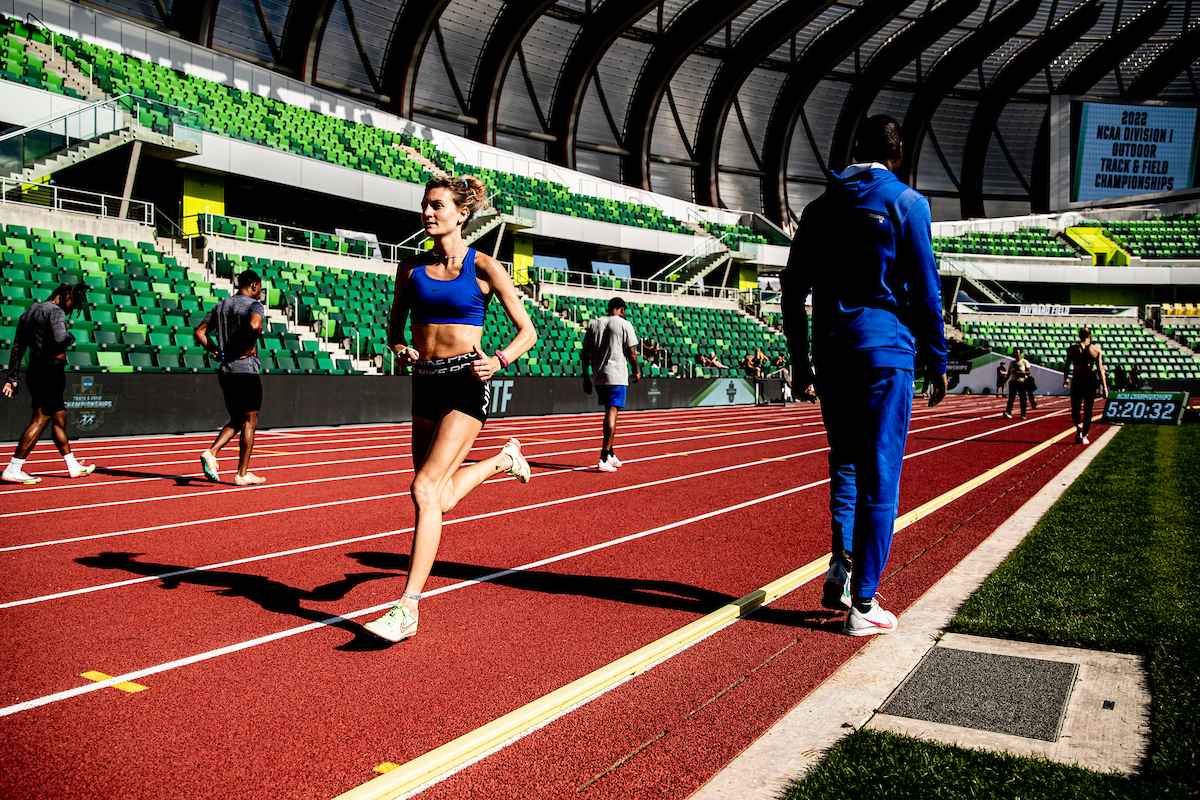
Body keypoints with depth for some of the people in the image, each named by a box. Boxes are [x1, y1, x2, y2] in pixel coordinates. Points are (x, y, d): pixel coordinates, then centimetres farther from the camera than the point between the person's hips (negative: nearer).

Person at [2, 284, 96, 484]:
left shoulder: (29, 312, 19)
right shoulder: (55, 311, -9)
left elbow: (17, 347, 18)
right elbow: (59, 339, -28)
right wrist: (71, 338, -5)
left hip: (35, 370, 10)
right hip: (51, 372, -10)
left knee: (59, 418, 16)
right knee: (40, 420, -8)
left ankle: (73, 466, 25)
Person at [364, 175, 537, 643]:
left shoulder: (483, 268, -4)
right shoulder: (412, 268, 9)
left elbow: (527, 331, -1)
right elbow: (395, 327, 18)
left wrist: (498, 361, -20)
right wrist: (400, 349, -5)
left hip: (465, 384, -6)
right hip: (425, 383, 6)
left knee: (425, 491, -18)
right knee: (442, 501, 14)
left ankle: (407, 609, -12)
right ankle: (503, 459, 43)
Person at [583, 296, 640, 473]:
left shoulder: (594, 324, 12)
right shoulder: (624, 324, -3)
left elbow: (585, 353, 10)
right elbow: (631, 352, -3)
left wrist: (586, 377, 15)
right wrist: (637, 372, 12)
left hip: (598, 377, 6)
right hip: (617, 376, -5)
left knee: (609, 412, 18)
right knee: (612, 414, -7)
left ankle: (610, 454, 22)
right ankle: (603, 460, -13)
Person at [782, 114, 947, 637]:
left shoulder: (820, 207, 13)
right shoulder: (905, 202, 0)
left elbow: (793, 290, 11)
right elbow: (925, 287, -4)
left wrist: (800, 361, 16)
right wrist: (936, 360, 3)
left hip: (832, 351, 4)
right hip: (884, 348, -4)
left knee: (844, 463, 18)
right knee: (880, 475, -1)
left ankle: (841, 565, 1)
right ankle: (862, 604, 1)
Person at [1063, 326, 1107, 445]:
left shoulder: (1072, 348, 1)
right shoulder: (1096, 349, 1)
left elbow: (1066, 366, 1)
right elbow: (1100, 369, -3)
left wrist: (1065, 380, 16)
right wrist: (1104, 386, -1)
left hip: (1077, 379, 0)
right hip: (1091, 380, 0)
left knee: (1075, 409, 9)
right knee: (1088, 410, 10)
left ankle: (1078, 426, -19)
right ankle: (1085, 436, 9)